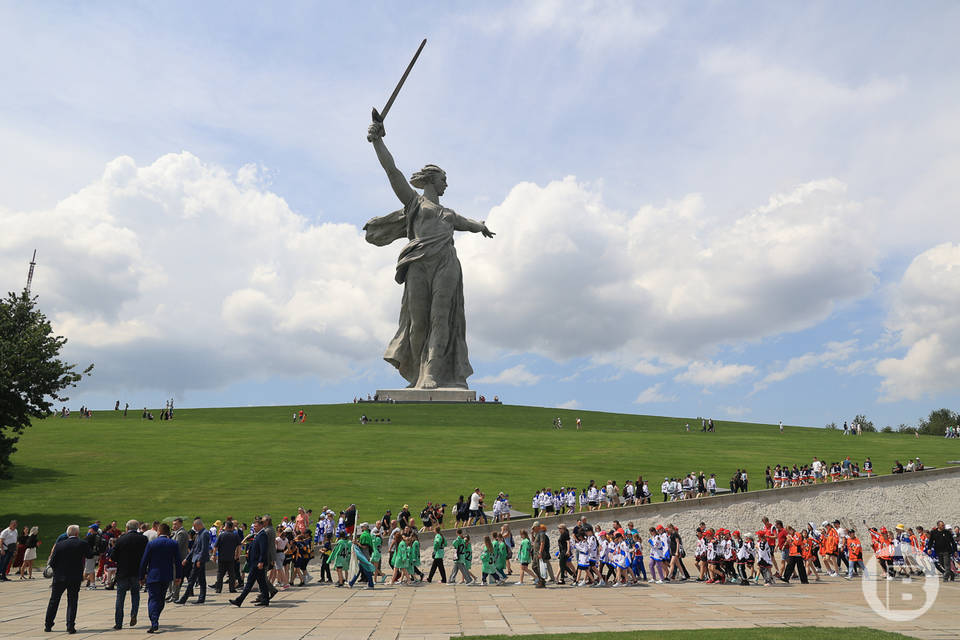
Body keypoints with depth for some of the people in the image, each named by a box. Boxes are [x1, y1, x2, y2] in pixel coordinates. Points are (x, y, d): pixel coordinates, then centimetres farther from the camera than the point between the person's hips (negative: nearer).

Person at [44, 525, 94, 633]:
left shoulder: (59, 545, -4)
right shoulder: (82, 544, -8)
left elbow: (52, 562, -2)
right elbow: (90, 555, 5)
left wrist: (56, 570, 16)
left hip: (59, 577, 1)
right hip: (75, 578, -1)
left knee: (54, 601, 17)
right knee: (72, 602, 6)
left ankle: (48, 625, 24)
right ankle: (70, 626, 1)